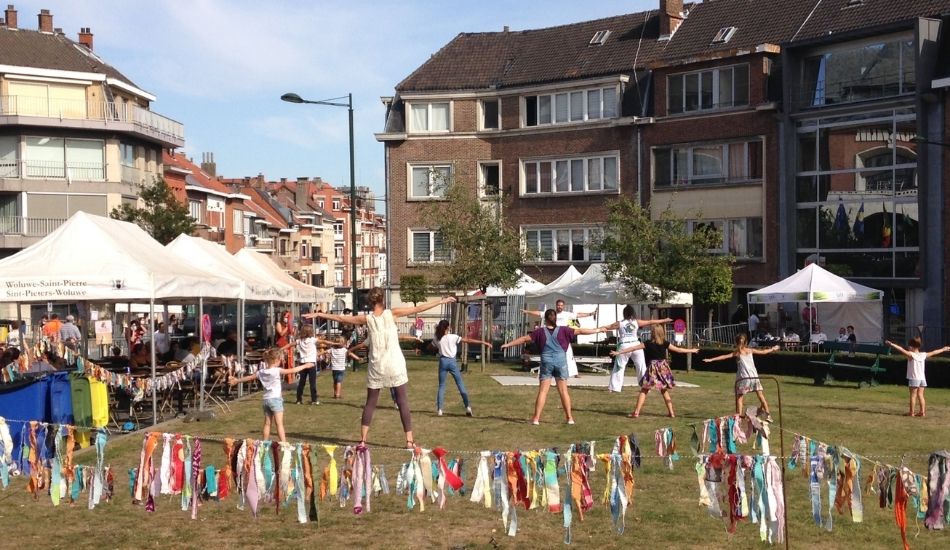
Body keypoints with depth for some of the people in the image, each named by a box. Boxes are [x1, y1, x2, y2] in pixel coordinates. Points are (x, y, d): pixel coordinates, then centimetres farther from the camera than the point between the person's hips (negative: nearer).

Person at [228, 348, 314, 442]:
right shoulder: (277, 371, -13)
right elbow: (292, 371, -15)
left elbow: (249, 377, 18)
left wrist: (236, 380, 32)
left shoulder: (261, 372, 6)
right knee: (279, 424, -7)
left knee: (267, 424, 13)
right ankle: (284, 443, -10)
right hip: (275, 399, -6)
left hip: (266, 399, 6)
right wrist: (305, 366, -6)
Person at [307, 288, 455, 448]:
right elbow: (417, 309, -4)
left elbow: (340, 318, 7)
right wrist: (441, 302, 1)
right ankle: (409, 441, 1)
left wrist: (319, 314, 18)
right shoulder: (391, 314, -6)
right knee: (403, 402, 2)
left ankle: (363, 439, 11)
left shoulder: (367, 318, -1)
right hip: (395, 365, -2)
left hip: (377, 366, 2)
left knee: (370, 403, 12)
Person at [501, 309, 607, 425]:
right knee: (563, 390, 7)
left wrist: (508, 344, 6)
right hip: (561, 361, 0)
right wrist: (598, 330, 9)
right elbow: (580, 331, 0)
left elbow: (524, 339, -2)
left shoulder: (540, 331, -2)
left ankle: (536, 418, -1)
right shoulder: (562, 330, -2)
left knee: (542, 391, 2)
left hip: (546, 362, 0)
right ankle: (569, 418, 10)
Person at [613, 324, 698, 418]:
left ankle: (636, 412, -5)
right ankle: (671, 412, 15)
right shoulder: (665, 343, 0)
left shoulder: (648, 343, -6)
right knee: (664, 391, 17)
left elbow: (633, 348, -7)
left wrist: (618, 352, -2)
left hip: (652, 368, -3)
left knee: (644, 390, 1)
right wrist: (692, 350, 23)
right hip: (663, 368, 3)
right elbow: (678, 350, 9)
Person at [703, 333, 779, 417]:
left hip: (743, 377, -4)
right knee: (761, 396, 13)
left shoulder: (737, 352, -1)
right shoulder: (750, 350, 8)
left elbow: (724, 357, -8)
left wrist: (711, 359, -10)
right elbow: (763, 352, 21)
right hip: (754, 376, 4)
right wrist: (772, 349, 38)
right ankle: (767, 414, 15)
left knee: (739, 397, 3)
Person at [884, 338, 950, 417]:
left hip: (914, 379, -5)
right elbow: (934, 352, 19)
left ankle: (912, 412, 0)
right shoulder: (923, 355, 6)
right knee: (920, 395, 9)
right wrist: (943, 349, 34)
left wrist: (891, 344, -32)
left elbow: (902, 350, -25)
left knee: (913, 395, -1)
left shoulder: (911, 355, -12)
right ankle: (923, 412, 8)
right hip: (922, 379, 5)